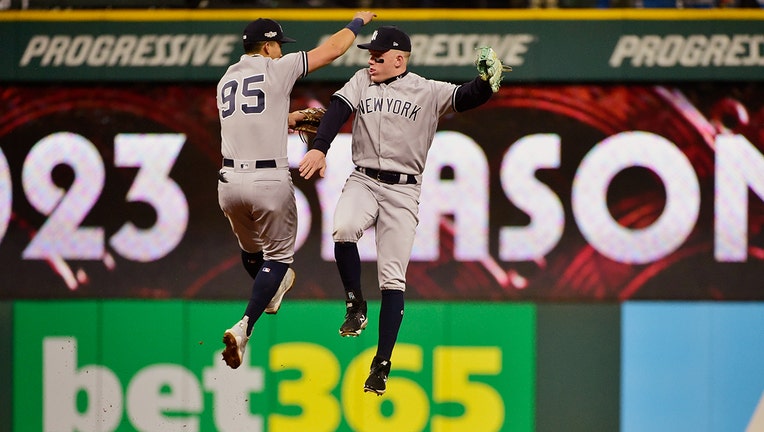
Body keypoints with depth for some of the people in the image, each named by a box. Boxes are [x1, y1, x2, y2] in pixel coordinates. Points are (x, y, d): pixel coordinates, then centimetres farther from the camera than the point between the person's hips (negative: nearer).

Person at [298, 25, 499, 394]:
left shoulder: (429, 92, 1)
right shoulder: (362, 82, 8)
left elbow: (468, 98, -12)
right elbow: (338, 110, -5)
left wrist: (486, 82, -35)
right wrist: (319, 148, -23)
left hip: (403, 190, -1)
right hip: (363, 182, 1)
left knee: (393, 280, -2)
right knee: (343, 228, -32)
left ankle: (382, 364, 5)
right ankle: (355, 305, -9)